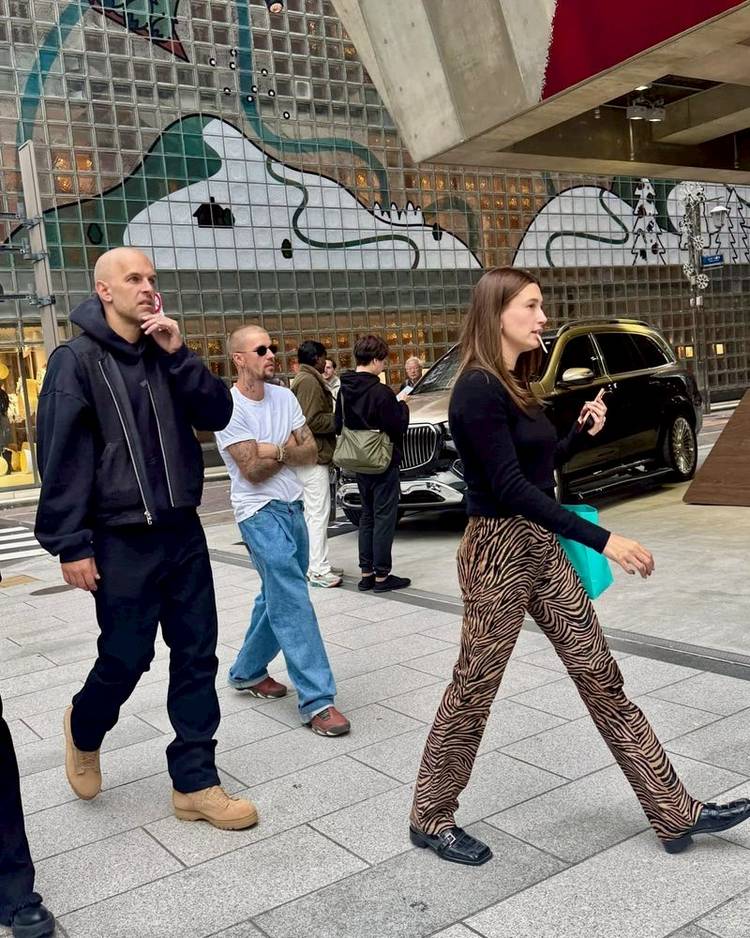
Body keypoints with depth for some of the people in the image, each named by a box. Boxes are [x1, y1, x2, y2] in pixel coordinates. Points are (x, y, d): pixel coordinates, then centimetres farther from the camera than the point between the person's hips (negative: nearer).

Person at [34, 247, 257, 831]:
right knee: (126, 658, 4)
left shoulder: (165, 356, 10)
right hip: (122, 542, -5)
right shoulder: (77, 361, -6)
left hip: (184, 533, 5)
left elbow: (218, 414, 0)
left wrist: (180, 355, -11)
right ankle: (85, 731, 38)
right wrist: (72, 545, -15)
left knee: (197, 656, 6)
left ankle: (195, 783, 18)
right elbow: (61, 457, -10)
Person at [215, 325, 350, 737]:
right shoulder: (230, 407, -12)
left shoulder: (284, 397, 8)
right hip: (261, 513, -7)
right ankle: (316, 701, -9)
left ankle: (248, 672, 35)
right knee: (293, 603, -11)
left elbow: (311, 453, 2)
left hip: (293, 508, 7)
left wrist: (272, 450, -14)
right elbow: (252, 470, -16)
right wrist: (288, 450, -5)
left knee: (278, 599, 16)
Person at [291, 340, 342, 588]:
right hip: (314, 456, -11)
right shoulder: (309, 382, -13)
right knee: (318, 513, -9)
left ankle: (315, 566, 20)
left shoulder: (304, 380, 20)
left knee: (311, 513, 14)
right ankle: (319, 571, -7)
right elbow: (311, 420, -21)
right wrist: (339, 420, -10)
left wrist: (335, 418, 13)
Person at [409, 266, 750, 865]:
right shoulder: (478, 389, -17)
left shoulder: (513, 384, 12)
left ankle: (675, 814, 21)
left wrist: (584, 432, 9)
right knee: (473, 691, 5)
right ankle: (430, 820, 25)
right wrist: (602, 540, -28)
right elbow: (510, 487, -25)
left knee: (601, 677, 11)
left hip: (542, 547, 9)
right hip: (498, 552, -9)